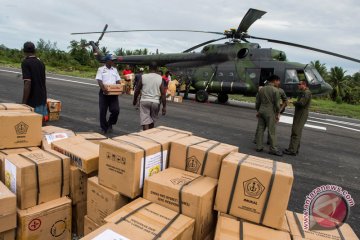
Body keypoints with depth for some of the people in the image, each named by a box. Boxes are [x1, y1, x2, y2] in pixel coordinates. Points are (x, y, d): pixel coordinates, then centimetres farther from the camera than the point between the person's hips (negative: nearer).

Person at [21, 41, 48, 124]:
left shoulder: (25, 63, -12)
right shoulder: (41, 63, 8)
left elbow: (27, 83, -20)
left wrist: (24, 103, -16)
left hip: (33, 100, -7)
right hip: (42, 98, 7)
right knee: (42, 122, 11)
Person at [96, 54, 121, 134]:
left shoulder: (115, 69, 15)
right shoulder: (101, 69, 2)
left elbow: (118, 81, 13)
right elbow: (99, 81, -9)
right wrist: (103, 88, -26)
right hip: (104, 92, -3)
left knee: (116, 110, -6)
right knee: (103, 111, 2)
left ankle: (110, 123, 19)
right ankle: (104, 128, 16)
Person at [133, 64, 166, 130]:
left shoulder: (143, 77, -1)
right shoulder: (160, 78, -1)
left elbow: (137, 90, 5)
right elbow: (163, 93, -5)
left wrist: (134, 100, 21)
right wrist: (164, 106, -1)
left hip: (144, 101, -1)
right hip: (155, 102, 2)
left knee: (145, 121, -2)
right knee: (152, 121, 18)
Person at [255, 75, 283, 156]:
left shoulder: (262, 89, 10)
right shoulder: (275, 90, -9)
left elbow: (257, 102, 12)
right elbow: (277, 103, -11)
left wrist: (258, 111, 19)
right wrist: (278, 114, -3)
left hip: (261, 111, 6)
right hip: (270, 113, -6)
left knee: (260, 129, 9)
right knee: (272, 131, 0)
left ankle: (259, 147, 13)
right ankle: (273, 149, 5)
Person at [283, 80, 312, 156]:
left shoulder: (307, 92, -13)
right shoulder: (303, 92, 19)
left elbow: (301, 103, -23)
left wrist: (293, 102, -10)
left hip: (302, 115, -11)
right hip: (298, 115, 11)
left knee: (296, 132, -11)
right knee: (296, 132, 15)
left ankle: (292, 150, -10)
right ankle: (295, 149, 22)